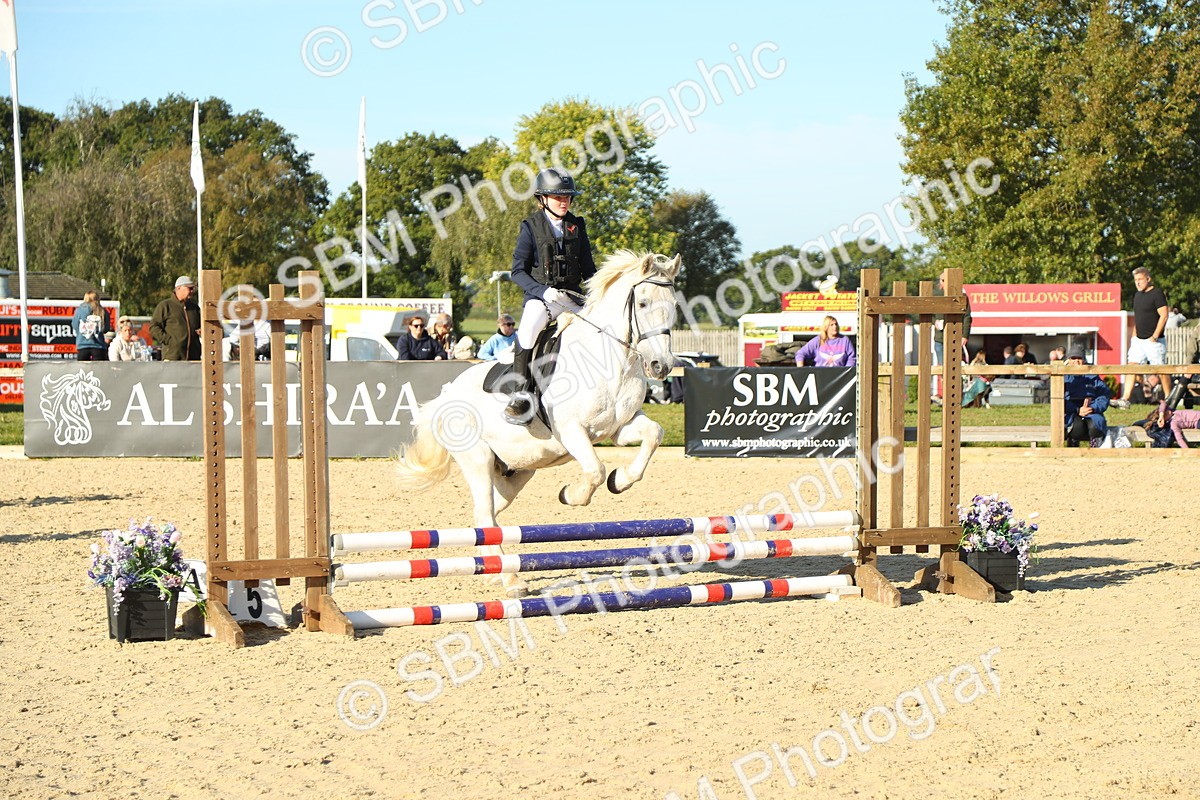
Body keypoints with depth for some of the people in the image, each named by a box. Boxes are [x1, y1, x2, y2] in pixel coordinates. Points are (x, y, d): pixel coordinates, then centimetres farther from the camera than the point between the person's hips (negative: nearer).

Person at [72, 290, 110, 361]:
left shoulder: (79, 310, -1)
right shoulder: (102, 312, -2)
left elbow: (74, 326, 5)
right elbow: (106, 329, 5)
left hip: (82, 345, 1)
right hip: (98, 347, -1)